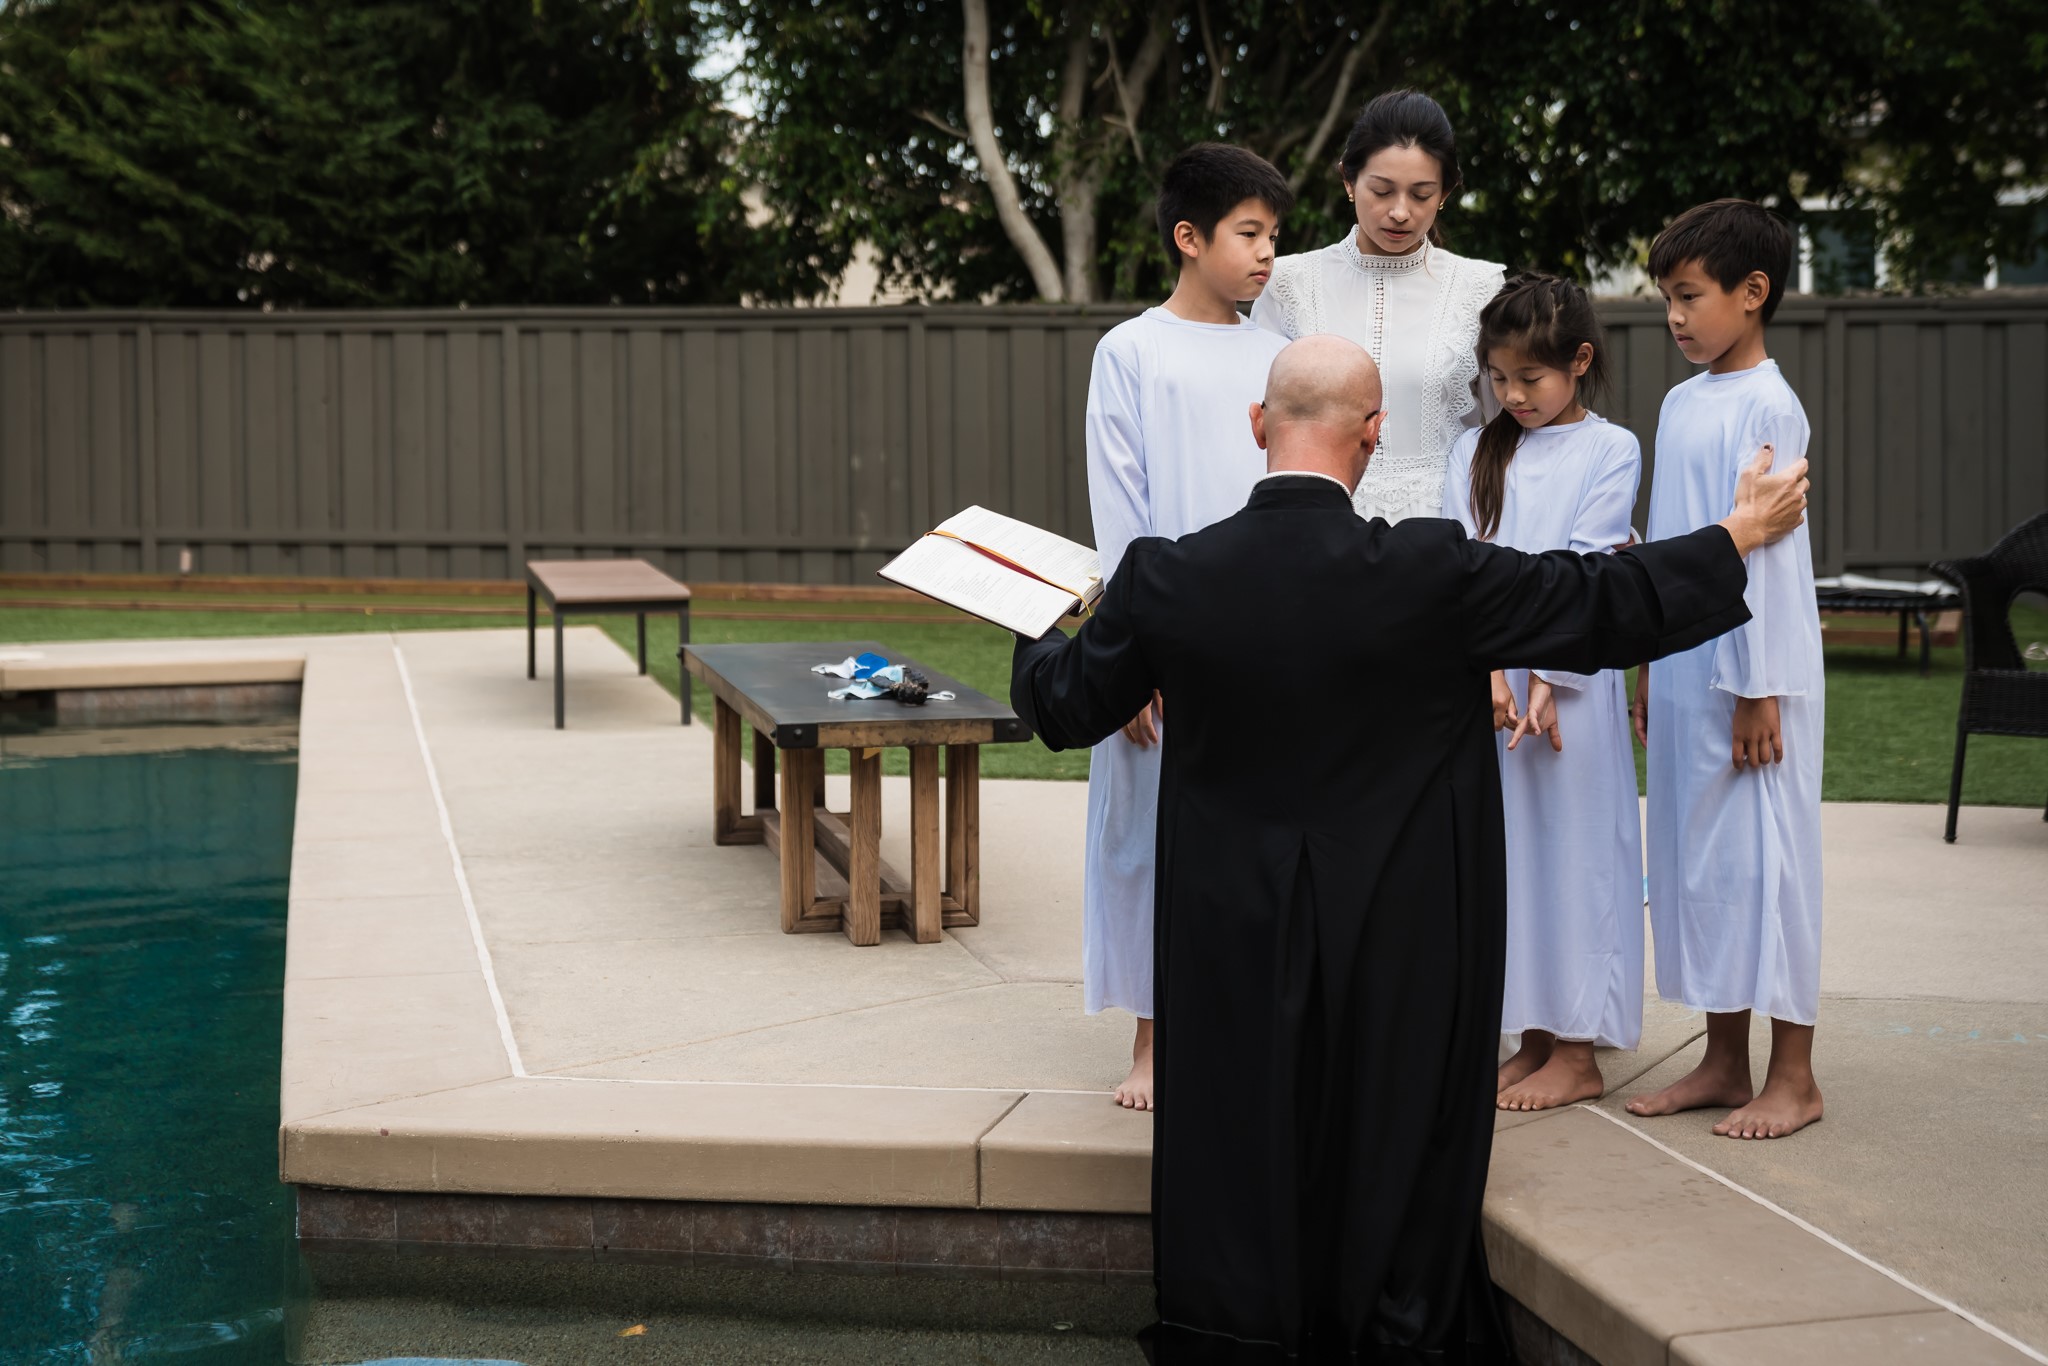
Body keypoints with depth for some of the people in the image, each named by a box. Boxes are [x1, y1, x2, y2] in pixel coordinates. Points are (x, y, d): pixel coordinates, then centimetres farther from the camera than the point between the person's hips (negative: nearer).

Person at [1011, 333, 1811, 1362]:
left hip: (1236, 943, 2)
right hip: (1398, 941, -2)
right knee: (1395, 1159, 14)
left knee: (1242, 1165, 14)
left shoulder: (1167, 578, -12)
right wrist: (1740, 534, 8)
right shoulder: (1432, 573, -19)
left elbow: (1067, 707, 3)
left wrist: (1036, 636, 26)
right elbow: (1609, 606, -8)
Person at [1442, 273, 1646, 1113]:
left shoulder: (1610, 450, 0)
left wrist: (1544, 680, -15)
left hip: (1567, 682, -4)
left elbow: (1585, 570, -8)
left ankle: (1577, 1053, 6)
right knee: (1505, 847, 8)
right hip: (1483, 681, 5)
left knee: (1572, 846, -2)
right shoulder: (1476, 453, 11)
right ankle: (1533, 1039, 18)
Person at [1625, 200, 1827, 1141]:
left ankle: (1793, 1077, 6)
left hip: (1751, 677, -8)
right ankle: (1724, 1060, 21)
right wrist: (1651, 670, 16)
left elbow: (1766, 550, -15)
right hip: (1683, 674, 8)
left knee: (1763, 856, -3)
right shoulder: (1680, 403, 12)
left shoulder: (1767, 407, -12)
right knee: (1695, 857, 11)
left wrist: (1757, 688, -17)